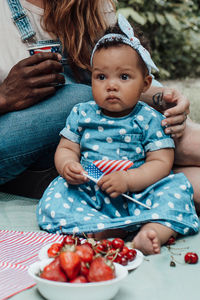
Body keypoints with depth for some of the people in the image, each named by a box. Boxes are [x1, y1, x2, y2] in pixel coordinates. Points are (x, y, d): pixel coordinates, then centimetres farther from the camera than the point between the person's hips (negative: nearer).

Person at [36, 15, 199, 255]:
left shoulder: (150, 119, 2)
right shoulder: (81, 114, 10)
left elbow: (161, 163, -4)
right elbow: (66, 148, 11)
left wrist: (129, 179, -21)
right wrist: (67, 165, -14)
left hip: (137, 193, -1)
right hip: (88, 193, 1)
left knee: (178, 186, -24)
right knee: (53, 201, -24)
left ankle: (154, 232, -46)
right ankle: (108, 231, -38)